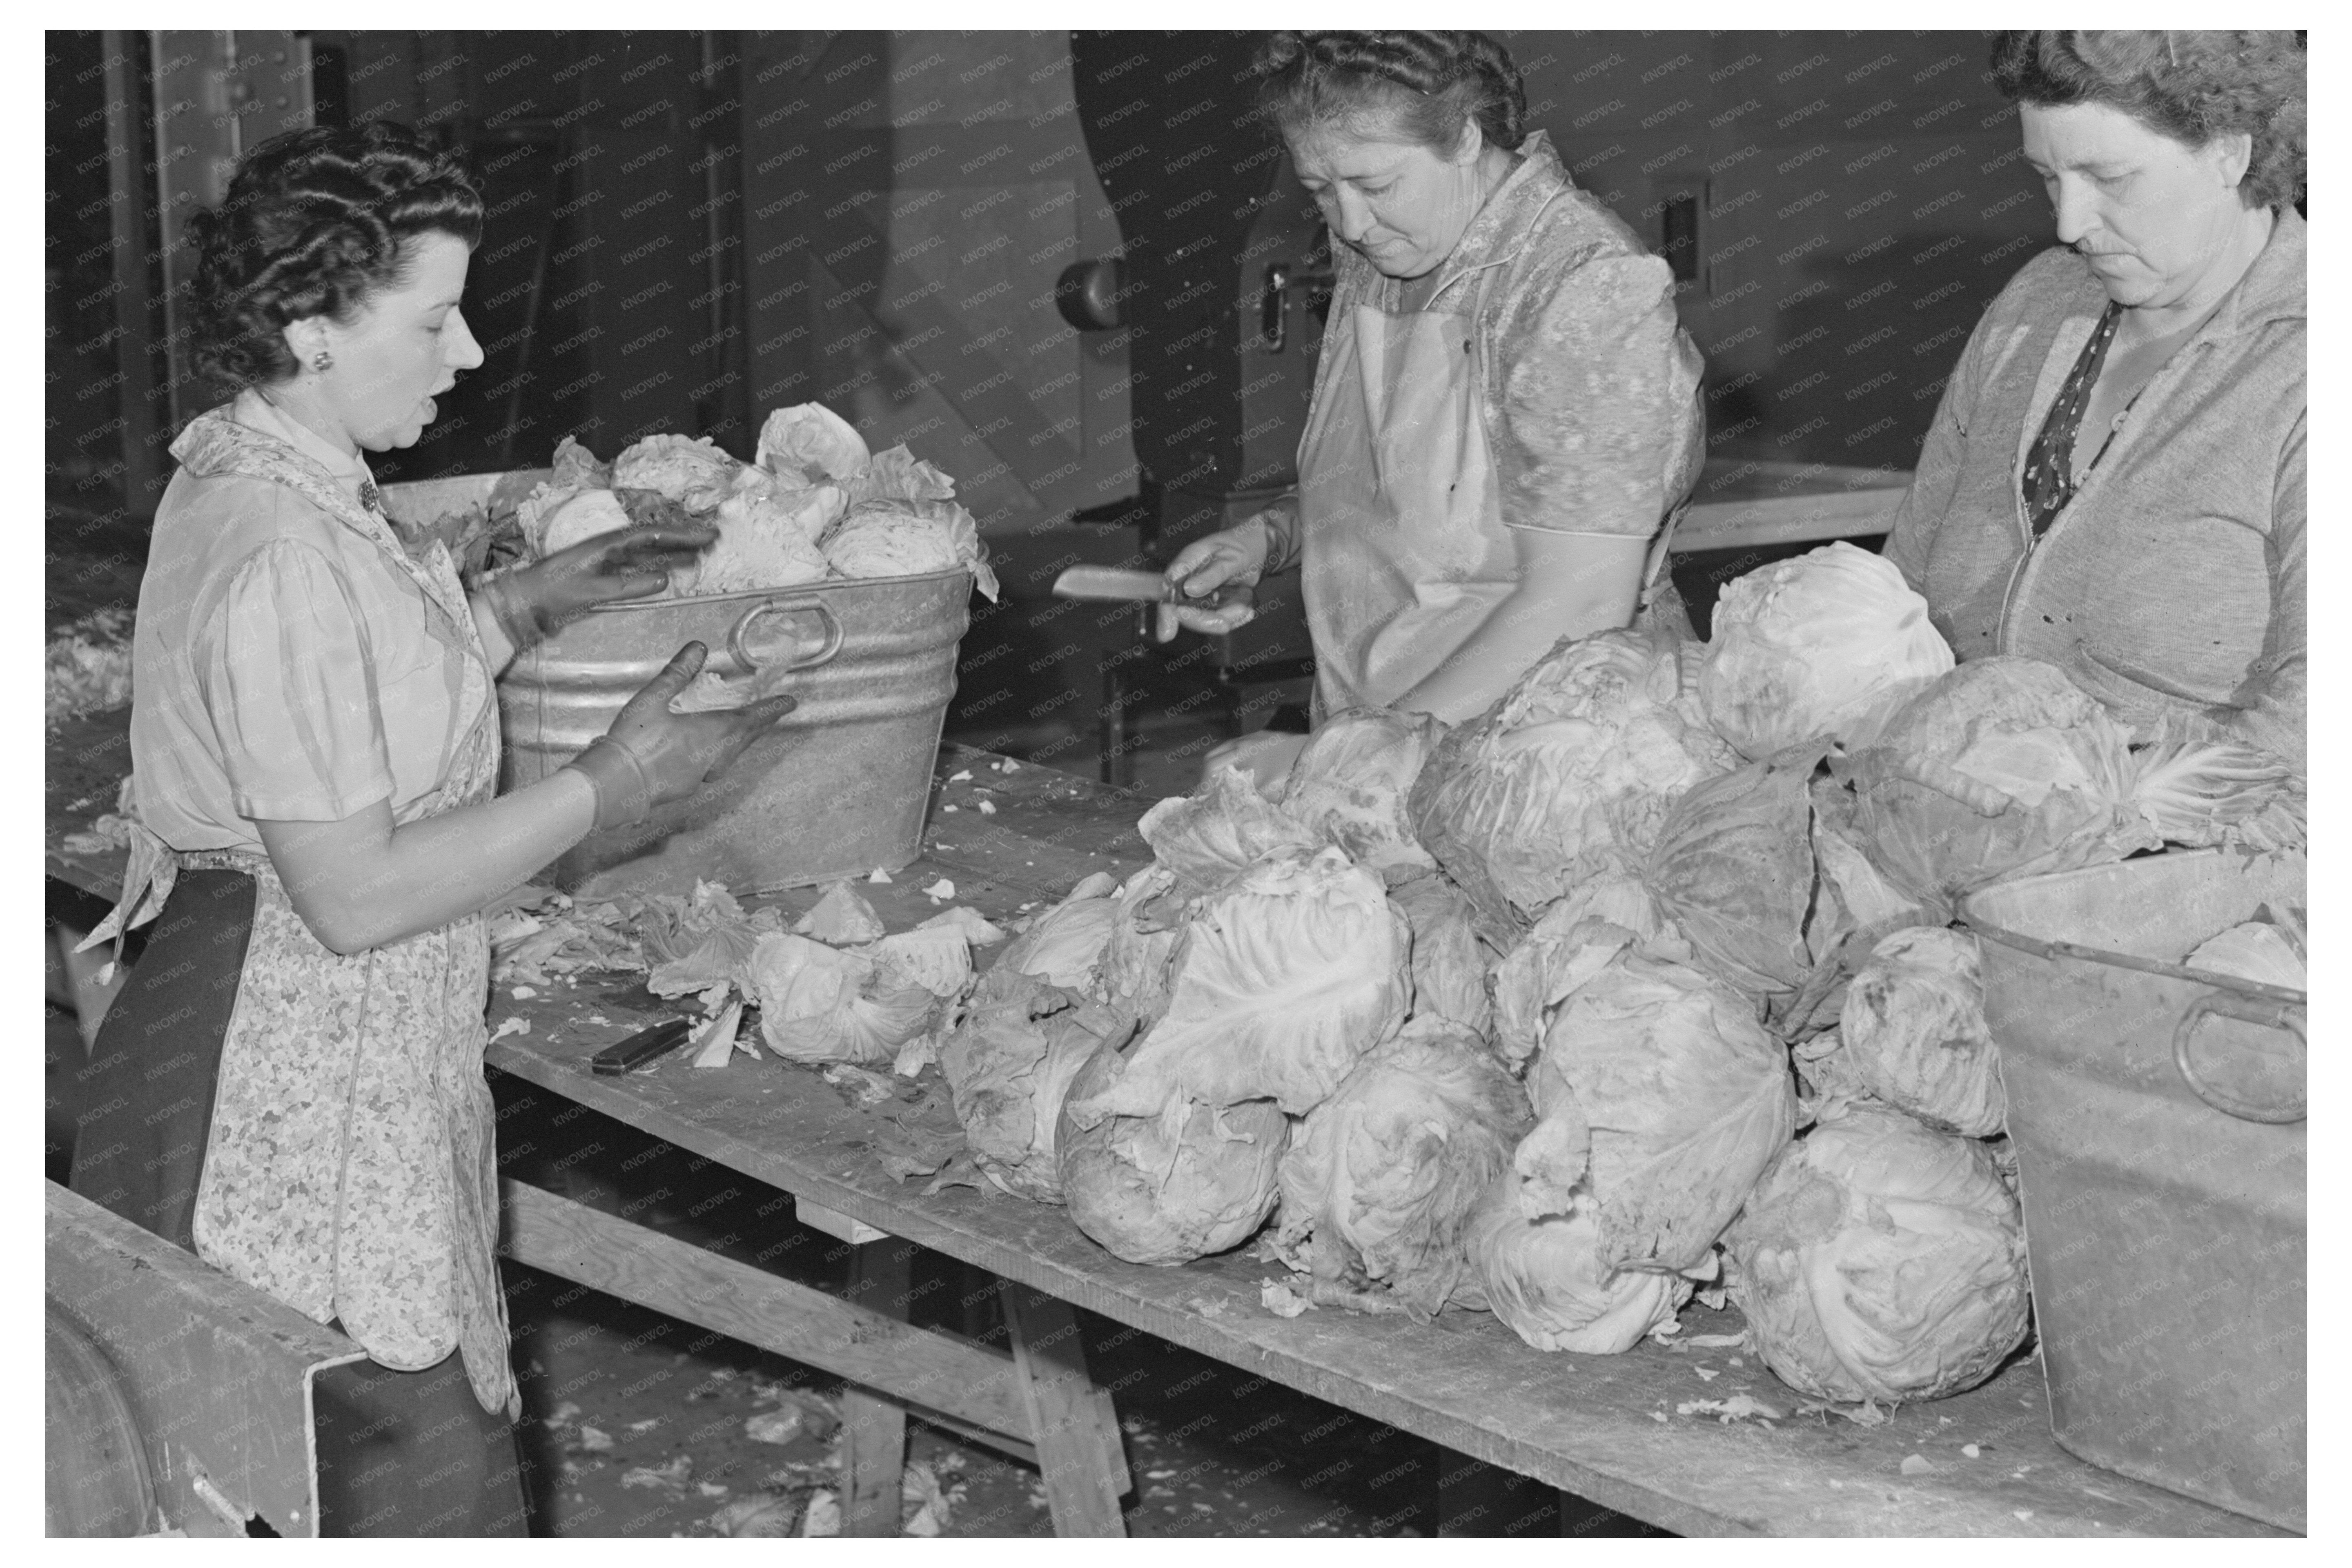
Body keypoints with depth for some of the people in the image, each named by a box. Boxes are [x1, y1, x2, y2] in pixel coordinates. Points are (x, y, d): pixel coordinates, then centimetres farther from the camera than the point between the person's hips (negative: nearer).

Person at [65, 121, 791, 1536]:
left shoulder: (242, 468, 8)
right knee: (405, 1470, -1)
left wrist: (537, 602, 10)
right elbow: (356, 895, -24)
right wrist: (613, 786, -18)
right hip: (303, 1089, -10)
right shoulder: (285, 560, -25)